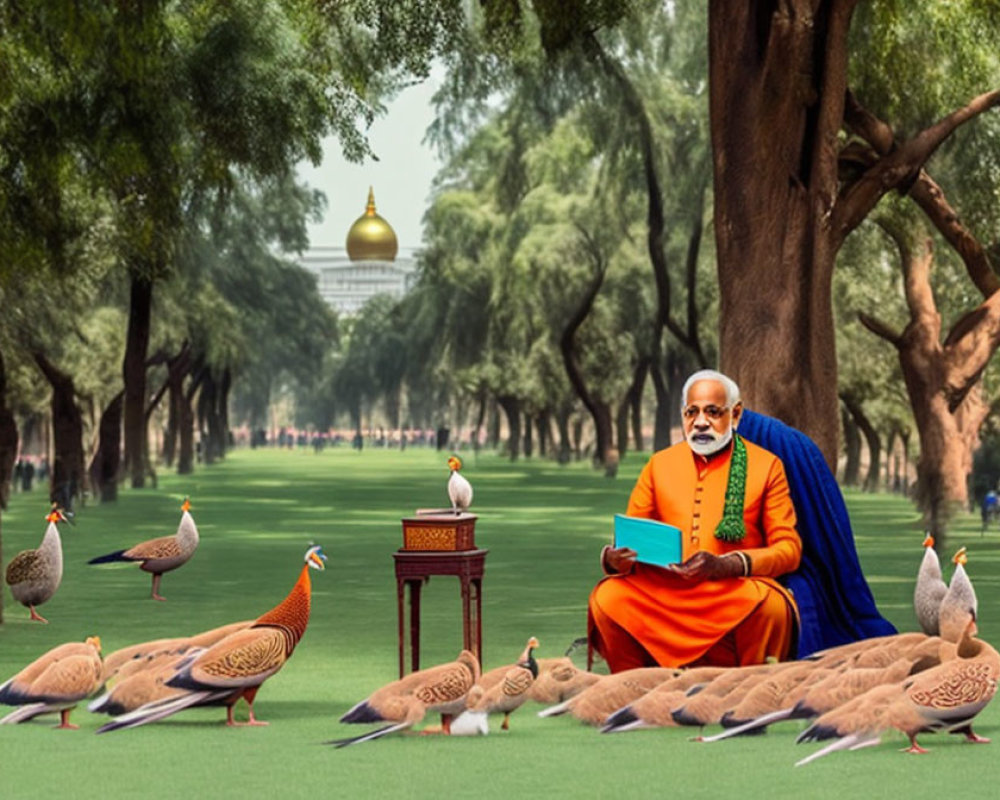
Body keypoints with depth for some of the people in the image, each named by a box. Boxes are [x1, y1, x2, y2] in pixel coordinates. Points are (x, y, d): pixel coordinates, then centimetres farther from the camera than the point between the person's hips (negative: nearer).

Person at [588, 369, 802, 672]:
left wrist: (724, 566, -18)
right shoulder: (659, 465, 17)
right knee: (607, 598, -27)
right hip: (662, 592, 2)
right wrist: (614, 559, -9)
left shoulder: (767, 466, 8)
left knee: (771, 605, -35)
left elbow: (788, 548, 1)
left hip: (735, 590, -2)